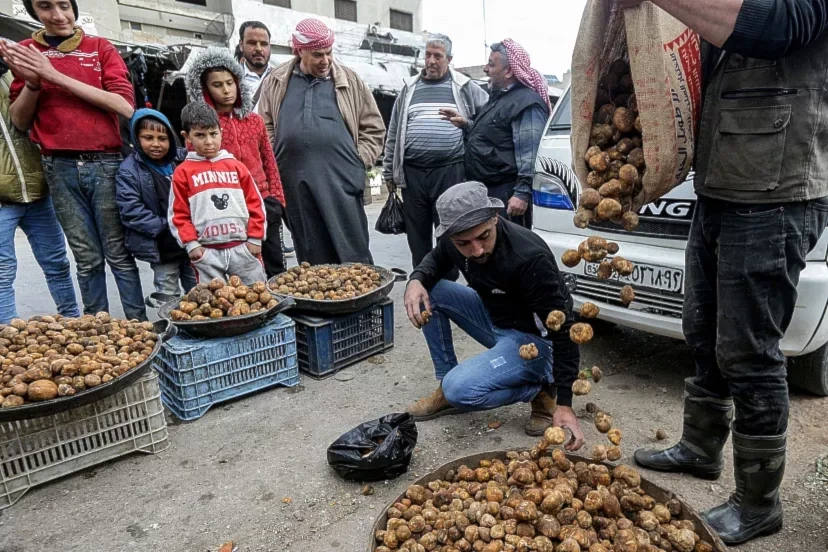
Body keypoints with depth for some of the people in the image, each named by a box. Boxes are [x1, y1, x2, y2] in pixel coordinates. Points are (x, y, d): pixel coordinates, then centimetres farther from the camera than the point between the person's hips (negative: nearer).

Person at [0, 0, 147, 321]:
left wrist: (57, 76, -10)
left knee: (119, 254, 0)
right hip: (59, 167, 2)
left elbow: (125, 106, -8)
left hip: (105, 162, -2)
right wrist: (31, 82, -7)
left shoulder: (100, 48, 6)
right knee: (87, 258, 7)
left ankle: (139, 326, 8)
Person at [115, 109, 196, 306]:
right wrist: (166, 227, -18)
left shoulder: (183, 159, 4)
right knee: (169, 299, 6)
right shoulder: (129, 171, -7)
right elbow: (131, 211, -13)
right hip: (160, 247, -3)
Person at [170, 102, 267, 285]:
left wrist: (255, 238, 2)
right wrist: (191, 244, -4)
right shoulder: (183, 172, 3)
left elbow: (255, 204, 6)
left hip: (243, 247, 1)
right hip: (207, 252, -1)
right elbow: (179, 213, 4)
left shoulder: (236, 166, 7)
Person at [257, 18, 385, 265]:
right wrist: (276, 166, 3)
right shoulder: (276, 82, 11)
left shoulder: (349, 80, 7)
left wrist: (359, 161, -1)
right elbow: (265, 128, 14)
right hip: (295, 183, 2)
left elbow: (373, 127, 10)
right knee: (312, 257, 8)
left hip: (342, 178, -2)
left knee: (354, 253, -2)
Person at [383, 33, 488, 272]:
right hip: (412, 173, 3)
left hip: (450, 172, -2)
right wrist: (389, 172, 13)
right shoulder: (409, 89, 14)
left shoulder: (464, 88, 7)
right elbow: (393, 134, 15)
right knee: (417, 235, 9)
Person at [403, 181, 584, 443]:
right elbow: (436, 259, 10)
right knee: (427, 292, -9)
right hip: (494, 318, 7)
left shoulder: (530, 258, -33)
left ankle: (540, 389, 0)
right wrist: (416, 280, -15)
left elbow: (562, 329, -28)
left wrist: (564, 404, -29)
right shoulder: (452, 241, -14)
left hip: (534, 339, -7)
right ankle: (445, 387, 2)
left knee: (459, 390, -26)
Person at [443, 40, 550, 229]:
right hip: (486, 190, 11)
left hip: (506, 194, -10)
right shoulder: (499, 96, 19)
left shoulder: (526, 103, -14)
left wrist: (522, 192, -27)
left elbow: (529, 154, -22)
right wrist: (466, 125, 16)